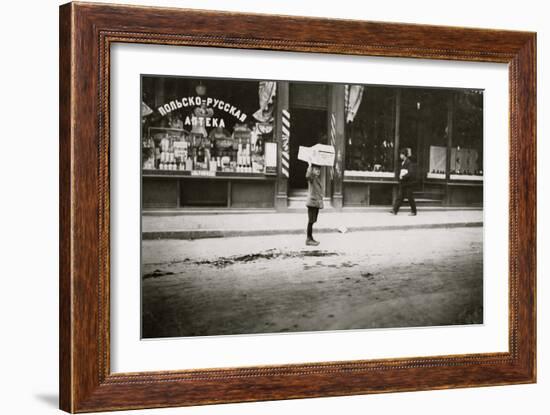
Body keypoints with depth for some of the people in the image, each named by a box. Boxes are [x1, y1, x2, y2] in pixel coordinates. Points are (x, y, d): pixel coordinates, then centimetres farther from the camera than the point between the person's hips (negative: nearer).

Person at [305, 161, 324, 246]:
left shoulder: (318, 178, 16)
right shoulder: (311, 178, -11)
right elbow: (307, 176, -37)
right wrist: (310, 165, -31)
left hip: (317, 203, 9)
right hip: (312, 202, -9)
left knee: (313, 221, 12)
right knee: (311, 221, -7)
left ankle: (310, 238, 18)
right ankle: (308, 239, -4)